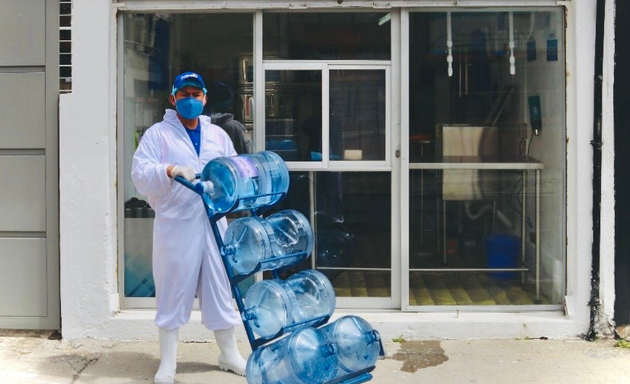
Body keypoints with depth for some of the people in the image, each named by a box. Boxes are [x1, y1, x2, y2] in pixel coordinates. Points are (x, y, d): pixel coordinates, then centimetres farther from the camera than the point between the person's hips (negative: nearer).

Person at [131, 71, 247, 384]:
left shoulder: (218, 135, 16)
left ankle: (229, 355, 24)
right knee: (173, 291, 2)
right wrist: (171, 170, -27)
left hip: (213, 222, 4)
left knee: (220, 288, 10)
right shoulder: (158, 134, 2)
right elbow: (140, 172, -10)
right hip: (175, 225, -4)